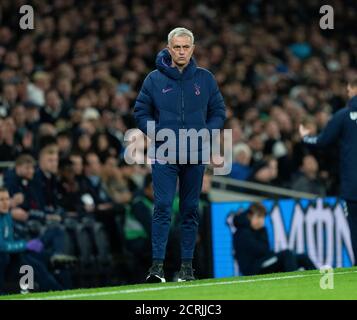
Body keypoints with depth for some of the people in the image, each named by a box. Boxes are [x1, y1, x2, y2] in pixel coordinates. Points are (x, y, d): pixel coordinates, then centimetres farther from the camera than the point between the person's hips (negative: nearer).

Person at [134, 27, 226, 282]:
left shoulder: (205, 79, 6)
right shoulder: (155, 79, 3)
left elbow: (219, 113, 11)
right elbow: (141, 113, 7)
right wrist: (158, 134, -8)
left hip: (195, 156, 2)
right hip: (164, 155, -2)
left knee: (190, 210, 6)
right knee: (162, 207, -11)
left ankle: (187, 266, 12)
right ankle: (158, 264, -15)